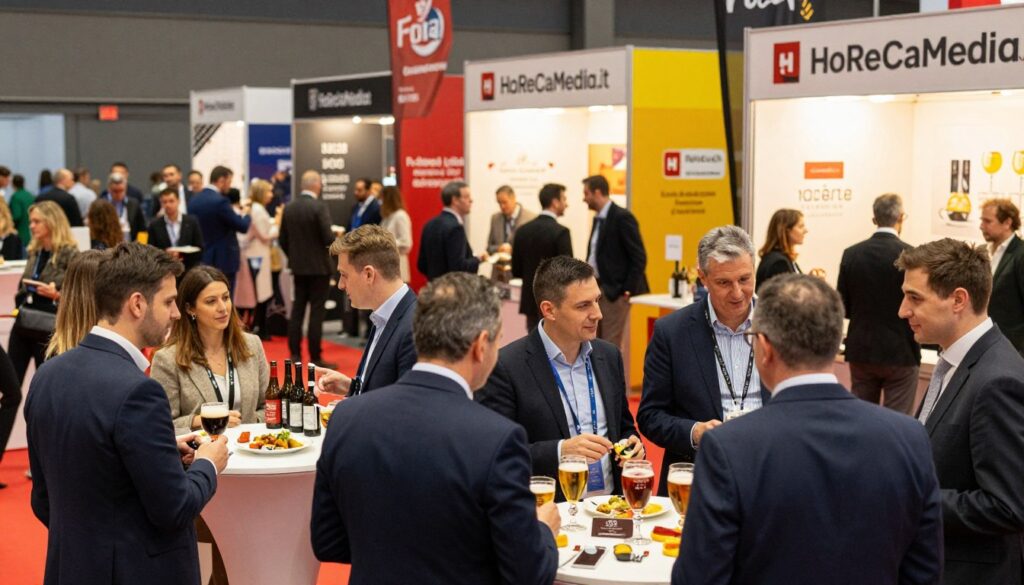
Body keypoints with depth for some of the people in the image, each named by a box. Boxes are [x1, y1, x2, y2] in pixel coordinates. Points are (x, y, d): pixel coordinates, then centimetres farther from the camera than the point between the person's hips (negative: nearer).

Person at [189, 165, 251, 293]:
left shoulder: (194, 201, 5)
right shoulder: (220, 201, -18)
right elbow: (243, 226, -13)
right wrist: (246, 215, 8)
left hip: (201, 261, 8)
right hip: (223, 261, -8)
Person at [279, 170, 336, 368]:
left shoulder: (288, 208, 4)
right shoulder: (319, 207, -15)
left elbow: (282, 240, 7)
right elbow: (328, 238, -19)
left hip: (298, 267, 6)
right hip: (319, 266, -6)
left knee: (297, 310, 11)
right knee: (316, 312, -3)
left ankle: (295, 354, 12)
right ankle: (315, 357, -2)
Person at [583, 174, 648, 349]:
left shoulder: (622, 218, -13)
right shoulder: (599, 218, 14)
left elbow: (639, 257, -15)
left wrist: (628, 289, -15)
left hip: (615, 292, -9)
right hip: (596, 289, 9)